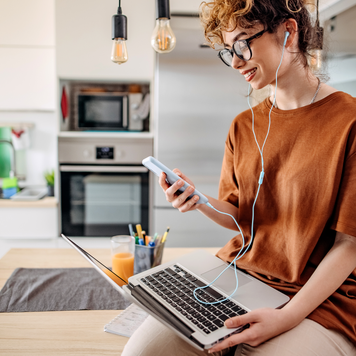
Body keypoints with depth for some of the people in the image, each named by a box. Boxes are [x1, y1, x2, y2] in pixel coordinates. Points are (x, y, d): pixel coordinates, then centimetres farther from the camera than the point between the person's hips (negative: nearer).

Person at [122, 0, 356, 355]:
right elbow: (239, 217, 10)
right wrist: (200, 202, -11)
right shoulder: (243, 126, 8)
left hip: (320, 296, -3)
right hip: (237, 272, 4)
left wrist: (289, 316, -19)